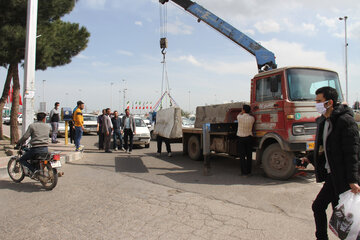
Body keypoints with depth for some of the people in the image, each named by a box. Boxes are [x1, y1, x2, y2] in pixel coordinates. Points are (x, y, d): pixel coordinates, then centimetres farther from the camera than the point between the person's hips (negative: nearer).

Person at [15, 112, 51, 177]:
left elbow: (25, 137, -4)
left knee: (22, 160, 10)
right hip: (45, 149, 4)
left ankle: (33, 169, -10)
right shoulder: (48, 127, 10)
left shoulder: (32, 126, -1)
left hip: (35, 148, -4)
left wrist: (18, 143, 12)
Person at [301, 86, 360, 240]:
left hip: (343, 177, -9)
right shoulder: (323, 121, 11)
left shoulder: (346, 121, -16)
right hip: (332, 175, 9)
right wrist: (309, 159, 7)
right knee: (318, 207, 13)